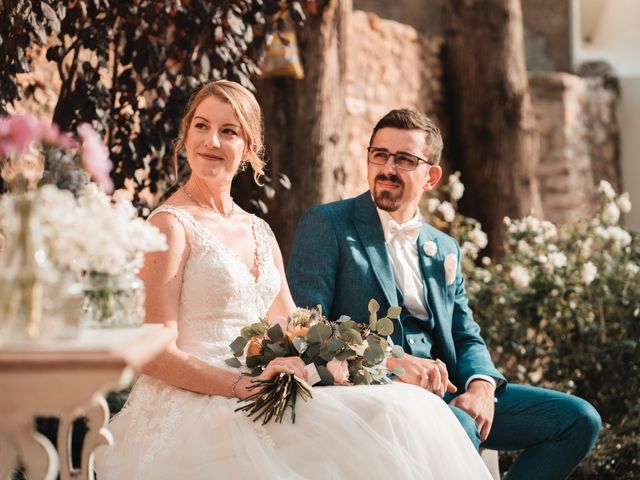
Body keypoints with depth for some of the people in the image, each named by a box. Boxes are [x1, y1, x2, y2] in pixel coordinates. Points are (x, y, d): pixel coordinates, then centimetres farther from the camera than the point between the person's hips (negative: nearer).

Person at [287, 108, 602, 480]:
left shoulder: (445, 250, 21)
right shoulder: (326, 225, 2)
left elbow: (467, 337, 18)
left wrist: (481, 385, -7)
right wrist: (388, 362, -22)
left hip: (444, 392, 7)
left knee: (579, 419, -6)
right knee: (456, 426, -37)